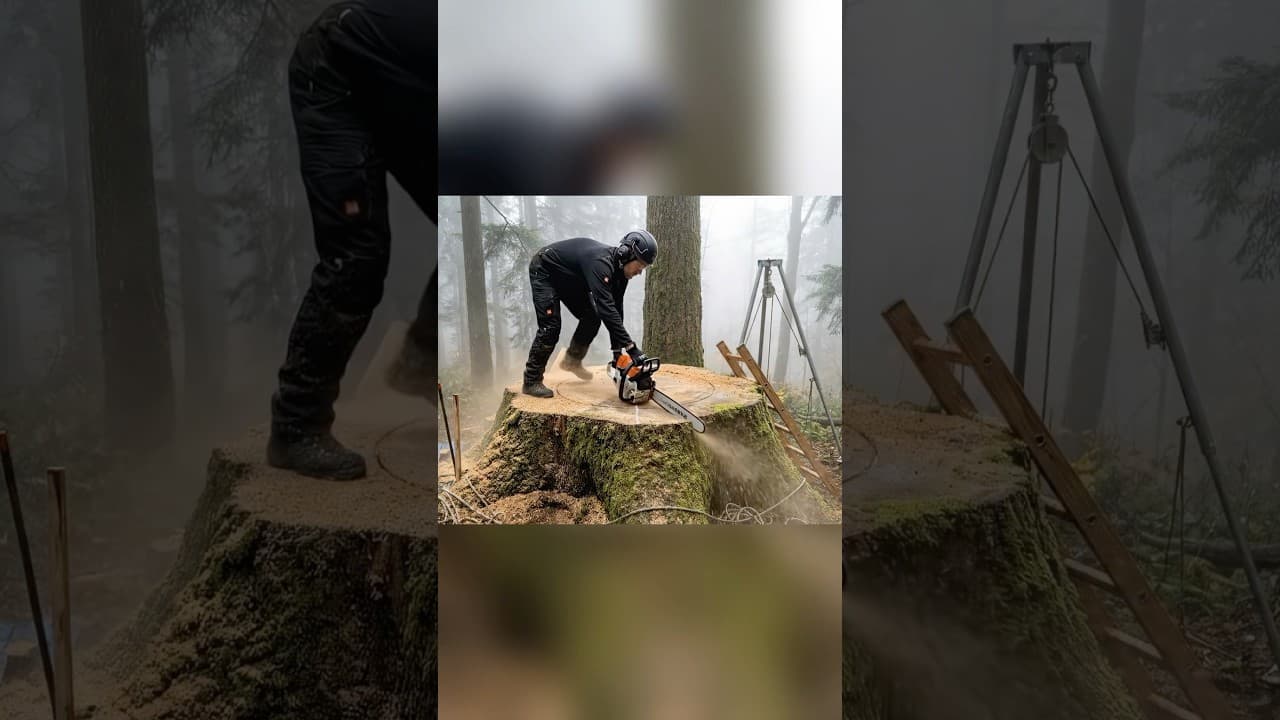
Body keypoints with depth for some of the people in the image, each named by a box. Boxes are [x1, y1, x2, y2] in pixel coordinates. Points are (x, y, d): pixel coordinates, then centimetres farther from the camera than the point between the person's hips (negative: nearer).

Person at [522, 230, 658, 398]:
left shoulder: (619, 270, -12)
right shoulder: (601, 263, -39)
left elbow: (615, 311, -7)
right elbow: (605, 307, -48)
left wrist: (617, 352, -11)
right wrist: (631, 348, -49)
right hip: (544, 271, -8)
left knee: (592, 318, 1)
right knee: (550, 326, -16)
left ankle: (572, 360, 21)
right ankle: (531, 382, -7)